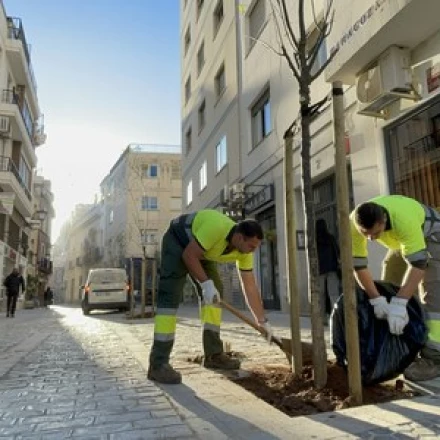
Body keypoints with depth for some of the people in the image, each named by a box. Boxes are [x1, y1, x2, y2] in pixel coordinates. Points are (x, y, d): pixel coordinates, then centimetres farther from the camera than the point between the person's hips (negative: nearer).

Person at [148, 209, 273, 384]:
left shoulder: (244, 250, -15)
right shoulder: (216, 227, -38)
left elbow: (250, 287, -9)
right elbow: (189, 255, -30)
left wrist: (263, 321, -7)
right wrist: (206, 283, -33)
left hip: (202, 252, 8)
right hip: (177, 241, -7)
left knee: (215, 292, 0)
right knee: (170, 295, -17)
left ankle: (214, 354, 7)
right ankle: (158, 364, -17)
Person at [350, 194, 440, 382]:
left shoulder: (403, 218, -46)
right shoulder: (354, 224, -31)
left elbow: (418, 263, -46)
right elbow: (357, 264, -29)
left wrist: (399, 304, -53)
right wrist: (376, 300, -36)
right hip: (402, 241, 6)